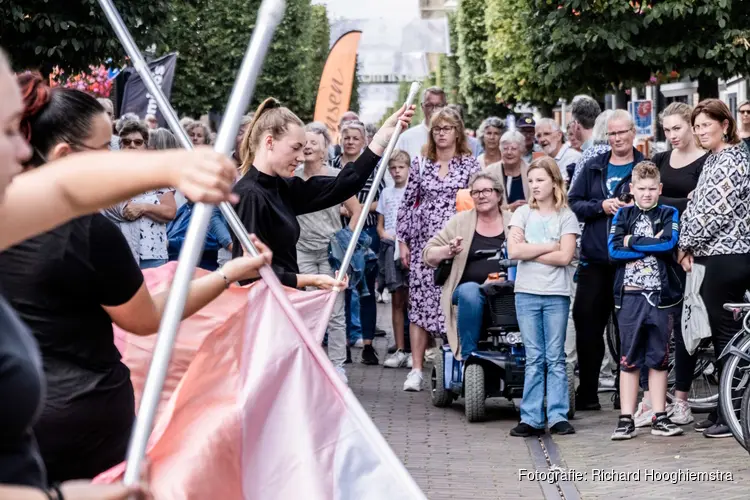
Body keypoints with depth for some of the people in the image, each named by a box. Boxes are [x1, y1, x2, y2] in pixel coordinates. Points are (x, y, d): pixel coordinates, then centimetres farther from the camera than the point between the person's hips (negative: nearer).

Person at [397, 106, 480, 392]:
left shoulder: (470, 164, 5)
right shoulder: (420, 164, 11)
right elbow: (407, 203, 12)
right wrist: (402, 241, 7)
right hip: (423, 241, 2)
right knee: (419, 302, -3)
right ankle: (416, 370, -2)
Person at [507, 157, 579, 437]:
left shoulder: (566, 217, 3)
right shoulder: (523, 214, 8)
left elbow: (565, 256, -9)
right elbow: (514, 251, -6)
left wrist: (528, 252, -8)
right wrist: (549, 246, -7)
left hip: (556, 294, -1)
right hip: (527, 293, 1)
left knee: (555, 358, 0)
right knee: (534, 358, 3)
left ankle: (558, 417, 3)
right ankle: (531, 419, 3)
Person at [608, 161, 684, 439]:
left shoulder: (669, 214, 6)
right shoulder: (623, 215, 8)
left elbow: (669, 243, -13)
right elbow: (614, 250, -6)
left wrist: (633, 242, -9)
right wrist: (652, 245, -10)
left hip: (660, 295, 0)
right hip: (629, 296, 0)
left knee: (659, 359, 6)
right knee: (629, 360, 3)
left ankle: (659, 418, 12)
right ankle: (626, 419, 6)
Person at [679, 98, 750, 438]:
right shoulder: (713, 159, 17)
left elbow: (718, 210, -17)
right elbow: (700, 207, 18)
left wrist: (687, 244, -8)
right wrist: (689, 246, 4)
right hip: (715, 256, 9)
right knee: (720, 334, 11)